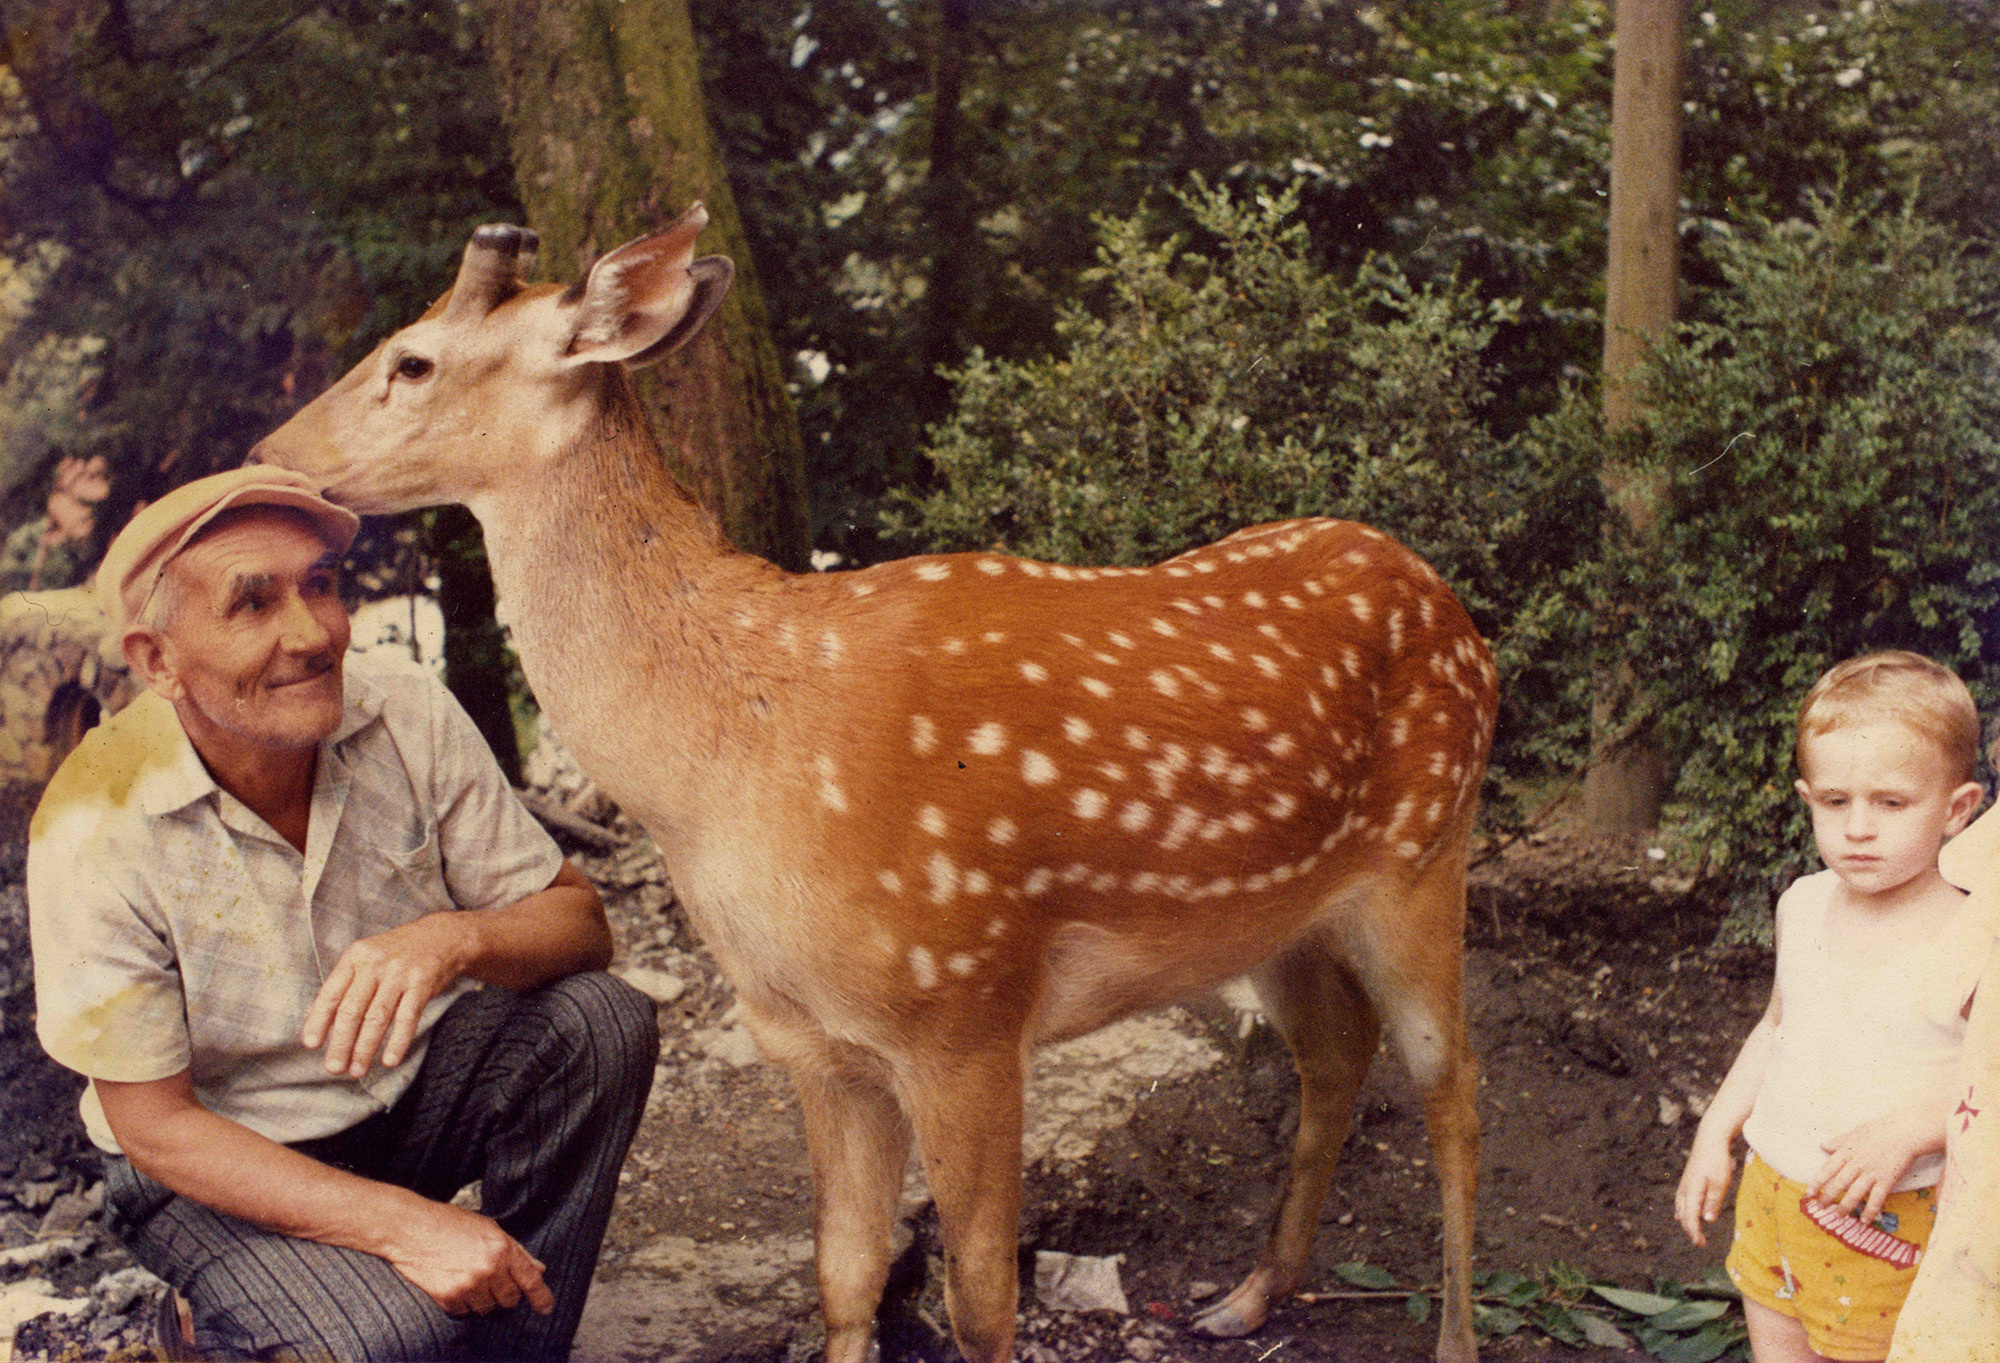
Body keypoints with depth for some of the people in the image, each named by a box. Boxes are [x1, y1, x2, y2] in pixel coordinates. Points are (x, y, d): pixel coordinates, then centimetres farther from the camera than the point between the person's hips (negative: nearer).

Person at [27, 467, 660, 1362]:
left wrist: (456, 939, -36)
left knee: (602, 1024, -22)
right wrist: (401, 1223, -29)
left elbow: (580, 925, -11)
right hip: (225, 1163, -4)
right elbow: (153, 1125, -18)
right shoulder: (94, 827, -22)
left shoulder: (409, 719, -13)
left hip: (411, 1088, 4)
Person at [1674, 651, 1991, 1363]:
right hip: (1770, 1193, 5)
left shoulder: (1973, 945, -18)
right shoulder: (1804, 906, 1)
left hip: (1890, 1221, -5)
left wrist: (1910, 1128, -27)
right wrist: (1715, 1135, 12)